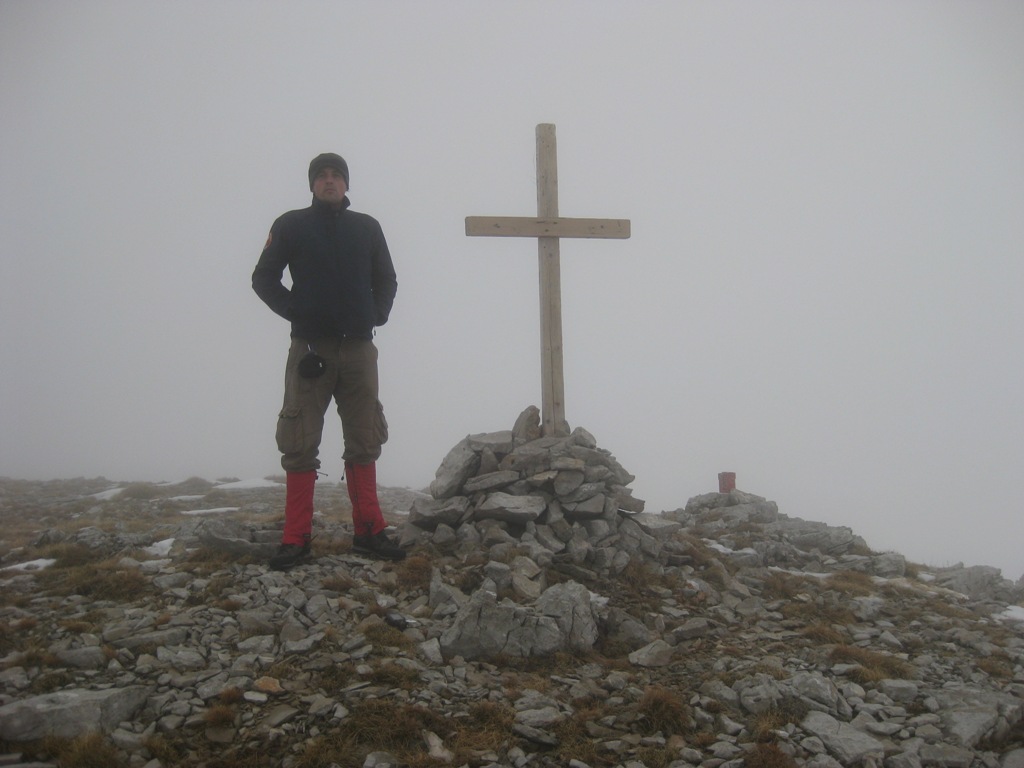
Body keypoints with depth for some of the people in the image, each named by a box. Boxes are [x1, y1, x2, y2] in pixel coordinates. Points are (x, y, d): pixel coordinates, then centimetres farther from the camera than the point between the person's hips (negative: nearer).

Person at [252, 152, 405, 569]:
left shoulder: (366, 227, 11)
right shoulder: (290, 226, 4)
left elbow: (386, 279, 19)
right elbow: (263, 278, 5)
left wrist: (377, 315, 3)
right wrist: (293, 310, -6)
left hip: (359, 348, 3)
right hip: (309, 348, -2)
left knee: (364, 442, 6)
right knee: (300, 445, -3)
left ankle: (369, 530, 14)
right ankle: (296, 538, 1)